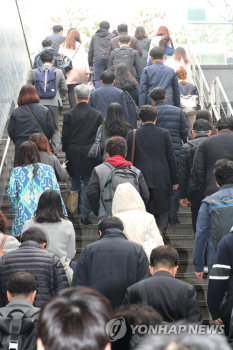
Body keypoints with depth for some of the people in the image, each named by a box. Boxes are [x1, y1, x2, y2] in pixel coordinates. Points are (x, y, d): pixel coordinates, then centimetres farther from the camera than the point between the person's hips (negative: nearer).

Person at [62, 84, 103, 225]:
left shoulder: (69, 114, -6)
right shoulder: (97, 115, -4)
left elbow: (65, 136, -3)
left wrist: (66, 151, 12)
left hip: (73, 154, 1)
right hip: (90, 154, 0)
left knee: (75, 181, 19)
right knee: (88, 184, 3)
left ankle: (77, 206, 32)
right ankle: (85, 214, 0)